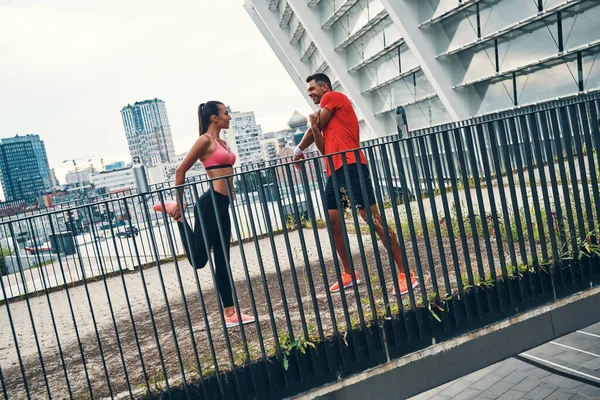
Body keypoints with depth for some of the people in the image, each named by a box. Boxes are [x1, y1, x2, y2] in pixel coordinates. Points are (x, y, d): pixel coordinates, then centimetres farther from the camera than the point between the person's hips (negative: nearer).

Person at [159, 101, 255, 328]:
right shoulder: (205, 140, -8)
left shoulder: (221, 142, 17)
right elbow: (181, 171, -10)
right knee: (198, 259, -1)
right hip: (210, 203, -9)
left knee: (222, 260, 9)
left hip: (222, 205, 9)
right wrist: (180, 204, -8)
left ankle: (230, 314, 13)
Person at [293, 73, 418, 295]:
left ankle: (404, 273, -10)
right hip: (334, 170, 10)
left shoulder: (333, 97, 5)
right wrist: (314, 126, 0)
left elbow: (316, 127, 4)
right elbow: (324, 148, 16)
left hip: (350, 166, -10)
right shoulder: (328, 115, 27)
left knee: (373, 218, -12)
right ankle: (349, 274, 16)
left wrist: (298, 149, 21)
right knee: (333, 221, 6)